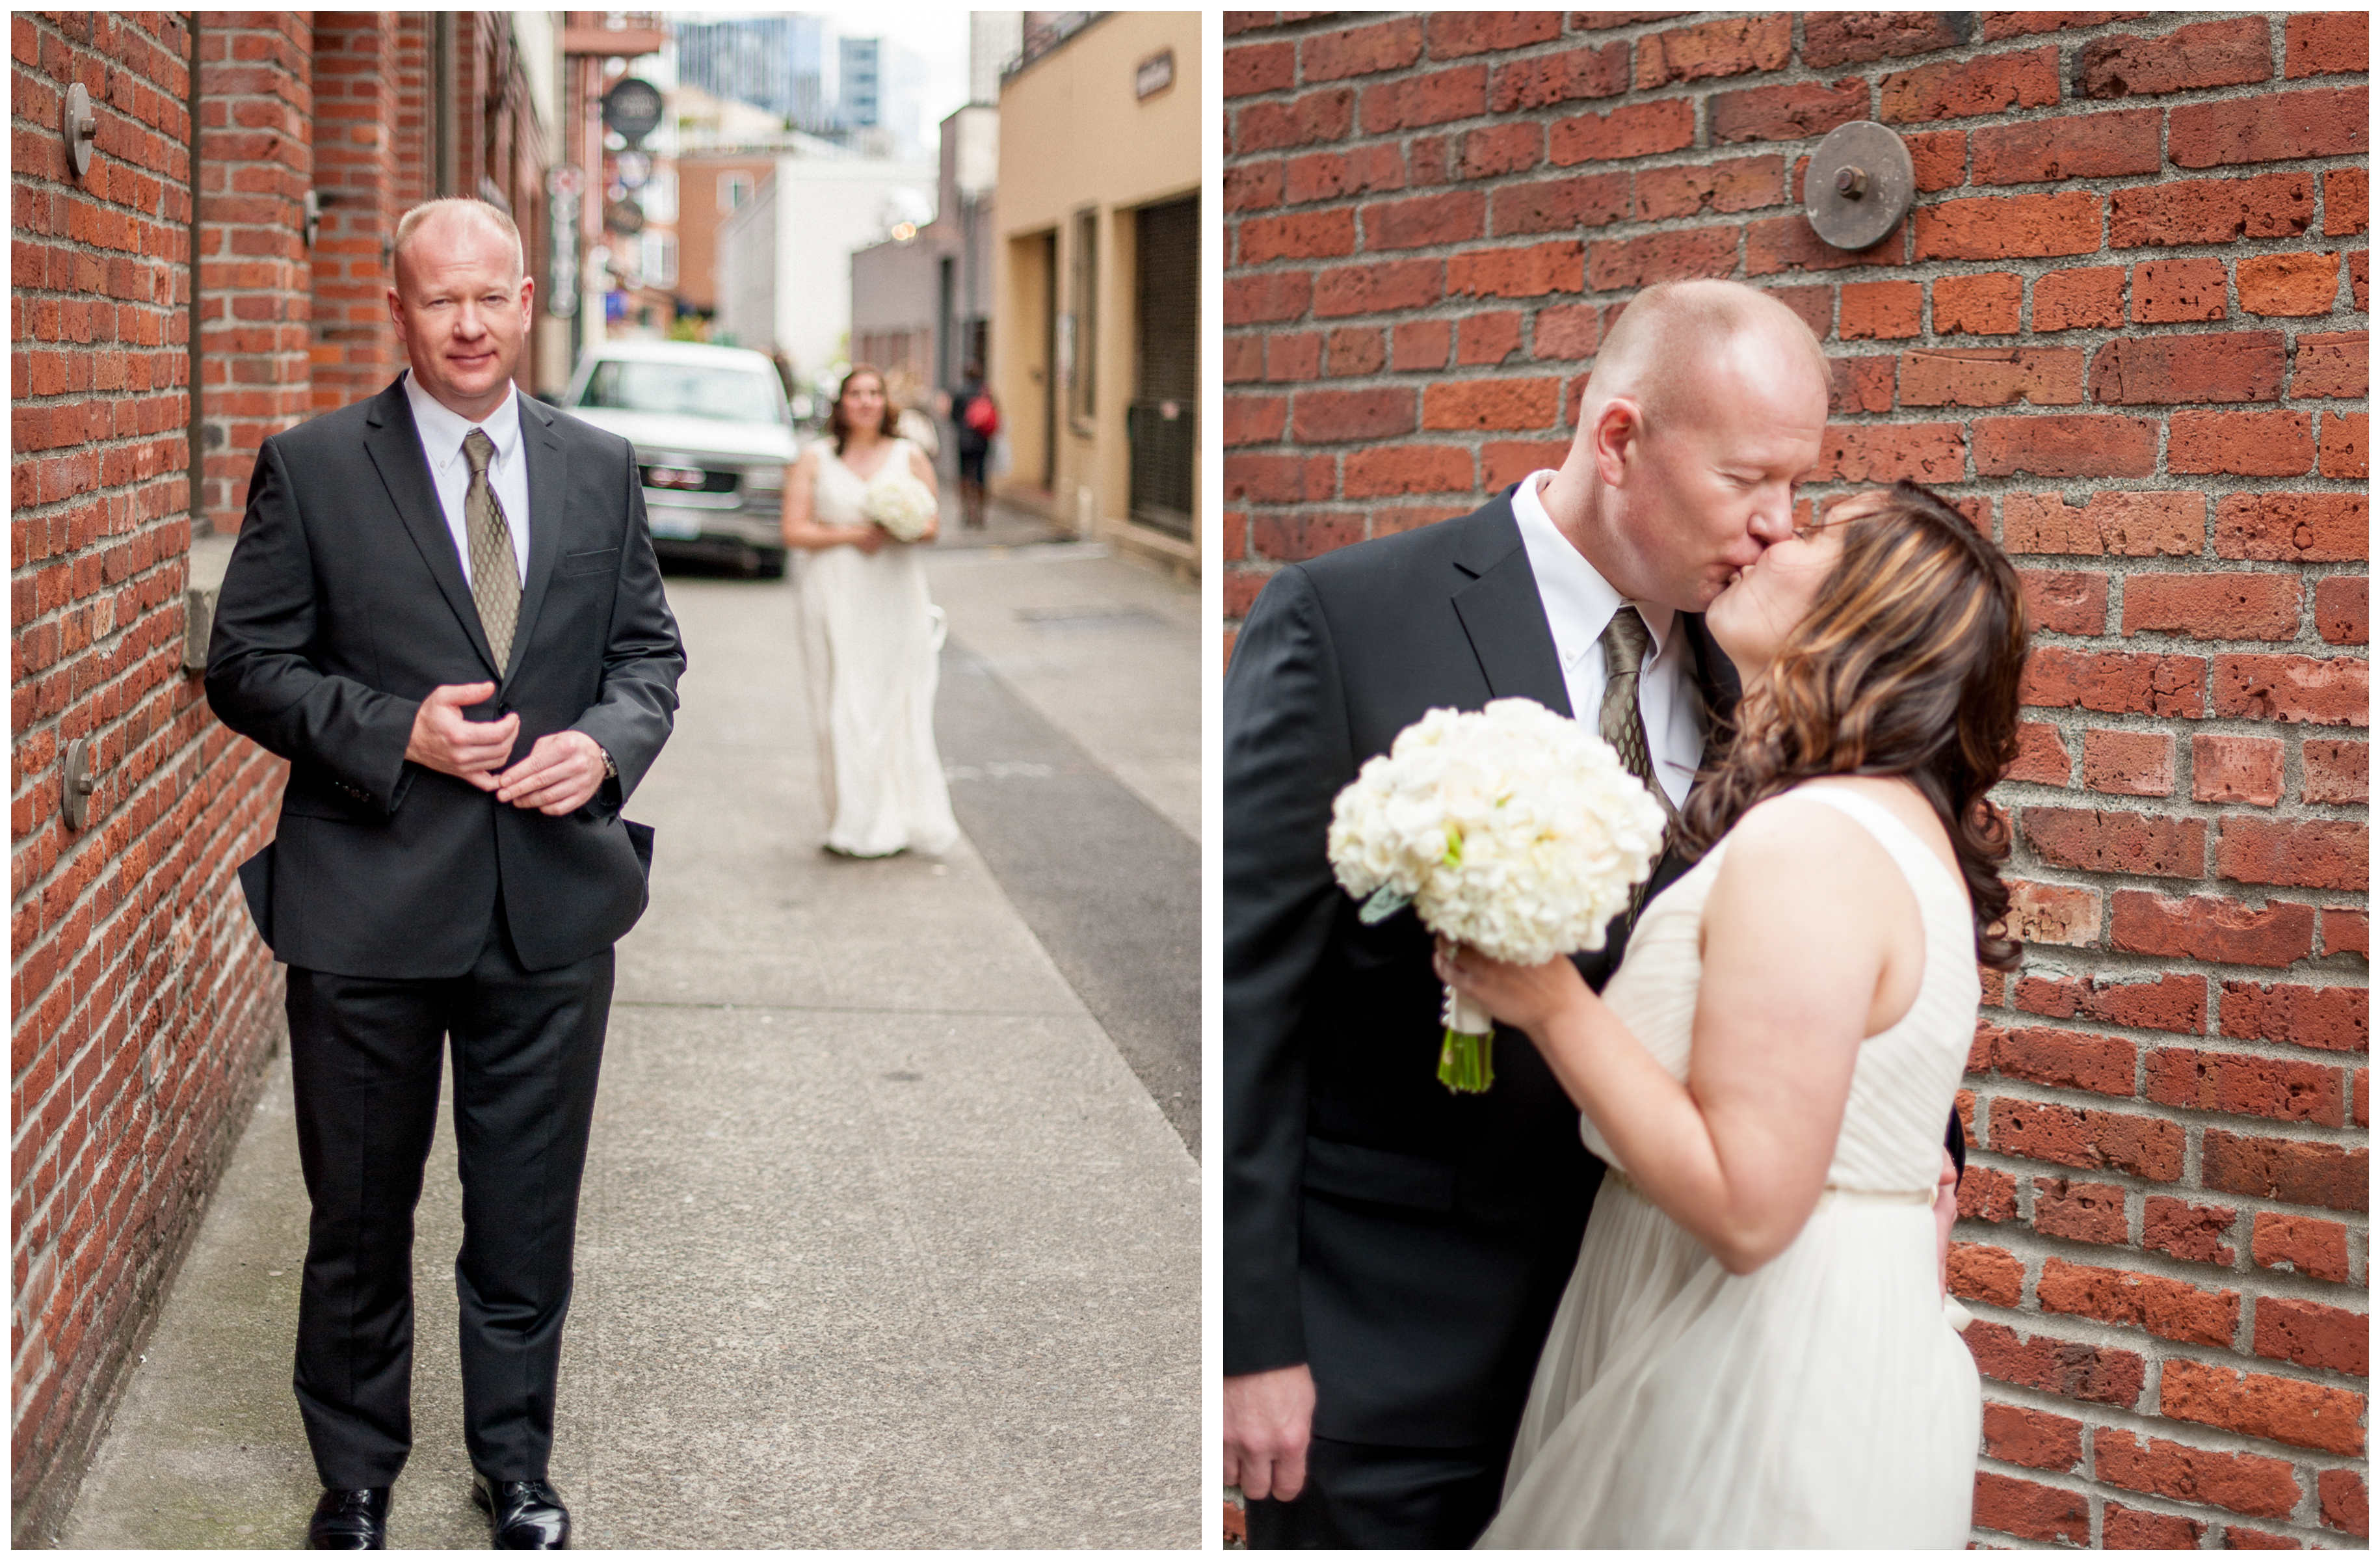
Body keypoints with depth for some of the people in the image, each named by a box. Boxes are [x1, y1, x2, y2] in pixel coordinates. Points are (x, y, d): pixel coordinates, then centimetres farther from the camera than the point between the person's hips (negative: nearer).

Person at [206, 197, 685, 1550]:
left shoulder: (601, 470, 6)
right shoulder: (312, 469, -3)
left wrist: (608, 741, -11)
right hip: (370, 904, -2)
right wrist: (394, 734, -18)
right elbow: (247, 665, -4)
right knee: (361, 1215, 12)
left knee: (530, 1215, 13)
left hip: (553, 900, 2)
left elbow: (651, 649, 10)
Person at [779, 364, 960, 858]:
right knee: (843, 706, -4)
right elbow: (794, 531, 0)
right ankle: (854, 822, 2)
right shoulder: (815, 460, 6)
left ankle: (902, 820, 4)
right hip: (836, 598, -1)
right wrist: (852, 534, -12)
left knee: (897, 702, -2)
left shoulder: (909, 457, 9)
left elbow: (930, 526, 6)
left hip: (895, 598, 1)